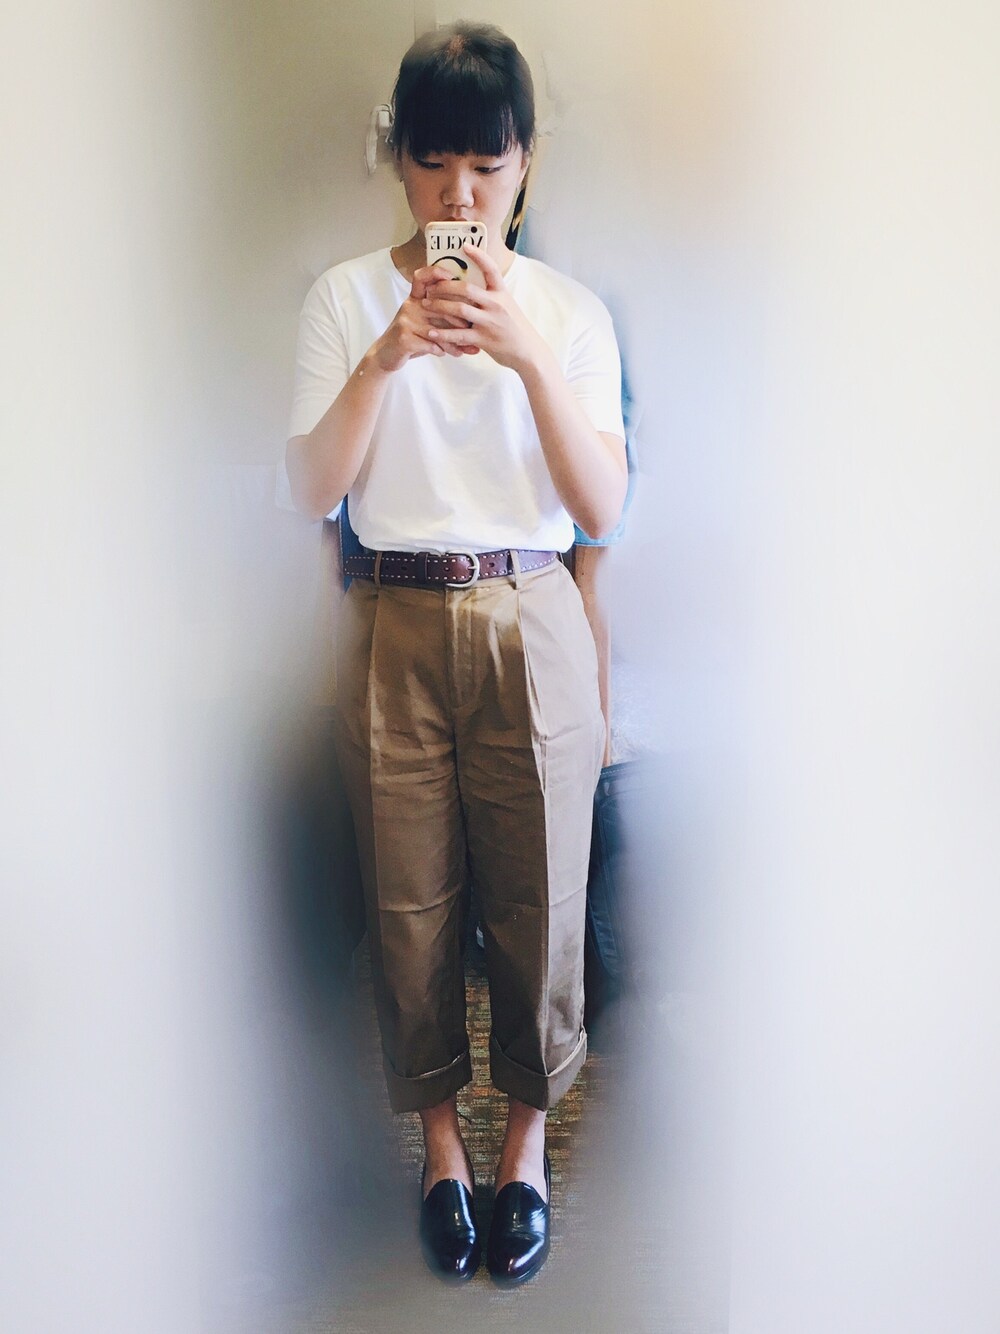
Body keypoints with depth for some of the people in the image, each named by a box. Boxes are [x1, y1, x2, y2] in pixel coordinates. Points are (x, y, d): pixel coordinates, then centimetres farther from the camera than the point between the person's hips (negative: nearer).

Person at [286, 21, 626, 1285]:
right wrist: (383, 358, -17)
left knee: (535, 893, 6)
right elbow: (311, 492, -5)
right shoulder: (347, 297, 3)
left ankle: (527, 1134, 31)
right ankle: (439, 1140, 31)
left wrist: (530, 358, -16)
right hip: (396, 626, 0)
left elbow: (603, 507, -4)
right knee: (410, 895, 7)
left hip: (531, 626, 1)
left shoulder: (569, 310, 5)